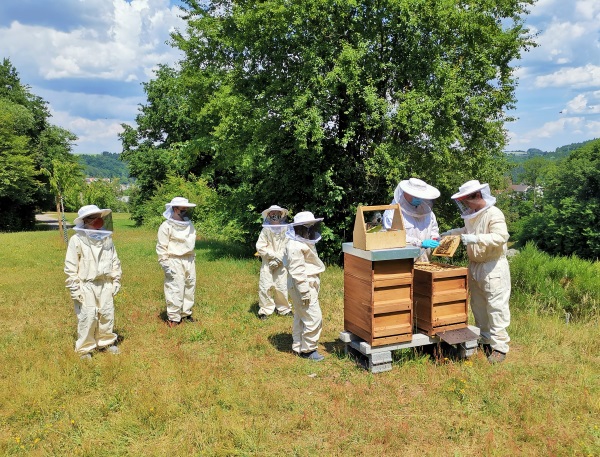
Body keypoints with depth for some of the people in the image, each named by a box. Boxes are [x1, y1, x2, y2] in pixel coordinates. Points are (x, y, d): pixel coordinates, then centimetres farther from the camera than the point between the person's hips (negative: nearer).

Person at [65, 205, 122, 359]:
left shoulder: (106, 238, 5)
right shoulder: (77, 240, -10)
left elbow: (115, 261, 12)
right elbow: (71, 267, -8)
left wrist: (116, 281, 9)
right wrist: (75, 289, -11)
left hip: (105, 284, 5)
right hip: (86, 286, -4)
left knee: (107, 315, 12)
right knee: (87, 318, 0)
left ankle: (106, 342, 32)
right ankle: (84, 349, 18)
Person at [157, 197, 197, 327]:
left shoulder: (189, 224, 12)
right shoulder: (166, 226, -10)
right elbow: (161, 247, -10)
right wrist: (165, 264, -15)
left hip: (189, 260, 7)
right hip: (175, 261, -7)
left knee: (190, 286, 11)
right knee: (175, 289, -5)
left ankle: (186, 313, 25)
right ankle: (173, 317, 6)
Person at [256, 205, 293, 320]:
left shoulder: (285, 230, -3)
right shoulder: (265, 230, -4)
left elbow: (287, 247, -7)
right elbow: (260, 247, -7)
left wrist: (278, 259, -15)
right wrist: (274, 255, -13)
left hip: (281, 263, 1)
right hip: (267, 263, -1)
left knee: (282, 286, 5)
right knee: (265, 286, -3)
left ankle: (284, 309, 22)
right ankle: (265, 310, 9)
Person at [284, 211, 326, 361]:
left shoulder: (305, 243, 13)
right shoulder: (295, 246, -20)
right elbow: (297, 271, -23)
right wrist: (305, 292, -23)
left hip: (310, 285, 11)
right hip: (303, 287, -11)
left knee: (300, 317, 17)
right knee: (314, 318, -8)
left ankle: (298, 347, 27)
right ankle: (308, 350, 4)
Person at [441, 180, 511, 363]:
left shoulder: (494, 214, -16)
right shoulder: (473, 214, 10)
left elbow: (501, 237, -28)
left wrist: (475, 238, -34)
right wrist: (452, 232, 15)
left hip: (493, 267, -9)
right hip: (475, 265, 9)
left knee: (496, 306, -4)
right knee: (478, 305, 15)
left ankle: (499, 346, 4)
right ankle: (485, 340, 28)